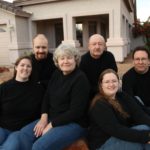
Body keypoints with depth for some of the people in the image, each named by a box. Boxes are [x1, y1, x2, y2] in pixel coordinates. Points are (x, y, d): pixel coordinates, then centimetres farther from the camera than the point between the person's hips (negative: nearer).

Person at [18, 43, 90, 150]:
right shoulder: (57, 74, 6)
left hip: (74, 123, -7)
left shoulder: (80, 78, -17)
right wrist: (44, 117, -4)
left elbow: (76, 111, -20)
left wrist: (51, 125, -17)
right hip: (53, 119, 8)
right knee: (25, 133, -3)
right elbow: (47, 97, 12)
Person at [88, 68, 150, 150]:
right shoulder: (99, 105, -19)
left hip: (122, 136, 7)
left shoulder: (122, 96, 3)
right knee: (143, 129, -22)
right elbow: (116, 130, -27)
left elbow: (139, 114, -9)